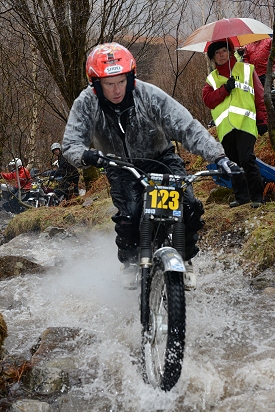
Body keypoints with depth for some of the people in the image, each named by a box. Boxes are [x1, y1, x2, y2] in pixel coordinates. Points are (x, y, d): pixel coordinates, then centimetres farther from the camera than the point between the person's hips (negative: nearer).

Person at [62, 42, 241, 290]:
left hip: (160, 158, 0)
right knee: (129, 216, -25)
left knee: (189, 207, -20)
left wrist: (218, 155, -38)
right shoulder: (86, 104, -19)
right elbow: (71, 143, -21)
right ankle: (130, 263, 7)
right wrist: (86, 155, -47)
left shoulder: (148, 95, -23)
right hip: (122, 167, 0)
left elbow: (186, 126, -26)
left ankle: (185, 260, 8)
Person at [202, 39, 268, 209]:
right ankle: (241, 196, 15)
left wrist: (262, 120, -1)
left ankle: (257, 196, -6)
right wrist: (225, 89, -10)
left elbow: (260, 96, 7)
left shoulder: (246, 69, 11)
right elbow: (208, 100, 3)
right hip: (225, 128, 4)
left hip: (245, 123, -4)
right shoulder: (212, 78, 18)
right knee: (233, 163, 6)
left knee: (247, 159, -14)